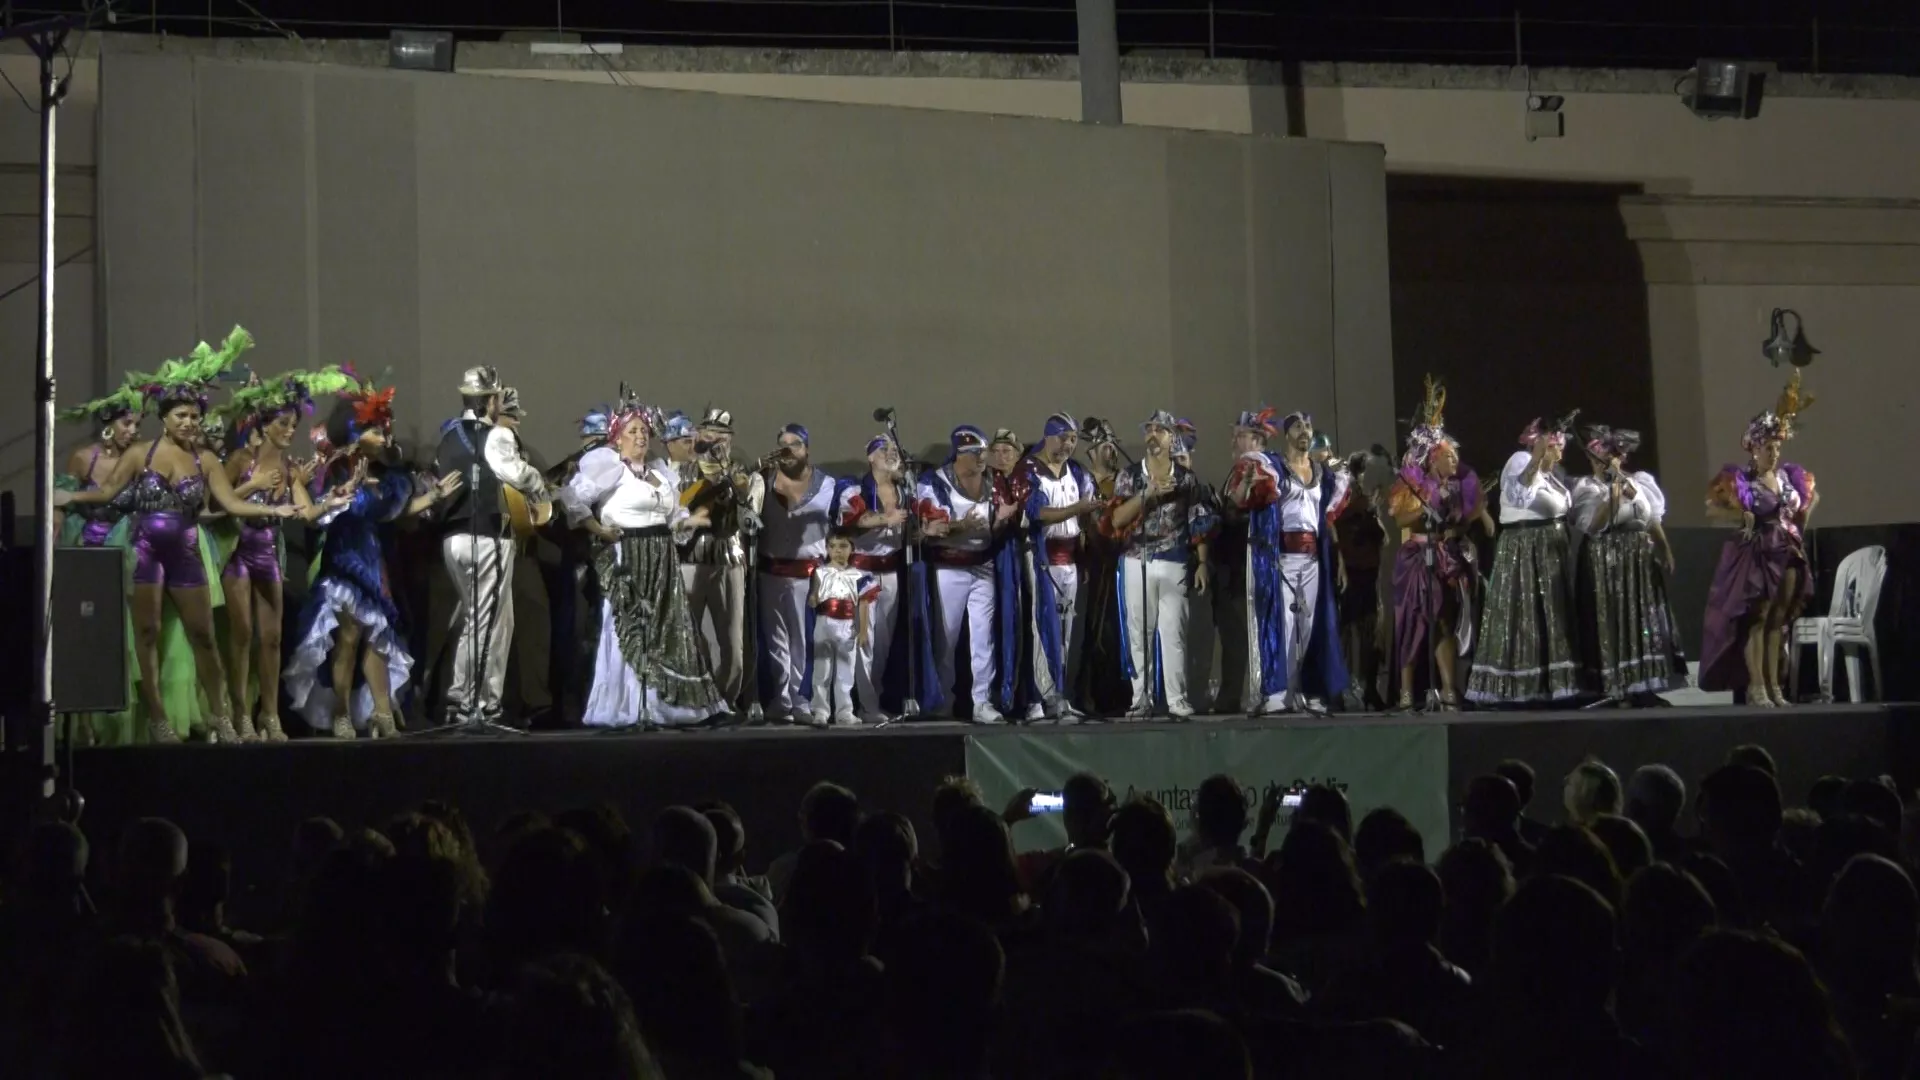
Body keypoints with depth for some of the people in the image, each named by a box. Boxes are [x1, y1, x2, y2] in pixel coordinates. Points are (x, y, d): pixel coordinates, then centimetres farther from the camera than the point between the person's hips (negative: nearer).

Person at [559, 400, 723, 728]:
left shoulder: (661, 471, 18)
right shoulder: (609, 465, -4)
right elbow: (571, 498, -11)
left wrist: (689, 521, 1)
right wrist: (599, 531, -15)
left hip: (662, 560, 7)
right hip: (625, 558, -7)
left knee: (664, 630, 6)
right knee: (627, 630, -7)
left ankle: (659, 706, 12)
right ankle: (624, 709, -4)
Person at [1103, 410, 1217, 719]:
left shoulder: (1186, 479, 5)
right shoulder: (1129, 477, 4)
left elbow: (1199, 524, 6)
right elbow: (1116, 519, -7)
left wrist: (1202, 563, -1)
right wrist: (1148, 493, -17)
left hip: (1174, 564, -1)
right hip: (1137, 563, 1)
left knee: (1173, 632, -3)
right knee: (1139, 633, 3)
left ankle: (1177, 700, -1)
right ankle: (1142, 699, 8)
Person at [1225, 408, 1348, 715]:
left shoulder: (1325, 473, 17)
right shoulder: (1269, 465, 0)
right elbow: (1239, 500, -13)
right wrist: (1246, 478, -30)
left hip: (1313, 558, 5)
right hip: (1279, 557, -5)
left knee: (1311, 624, 3)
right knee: (1280, 622, -10)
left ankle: (1307, 693, 7)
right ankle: (1276, 693, -11)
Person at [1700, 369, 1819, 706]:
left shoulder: (1790, 476, 9)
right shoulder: (1739, 480, -8)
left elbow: (1813, 496, 27)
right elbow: (1711, 510, -14)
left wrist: (1802, 522, 13)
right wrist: (1744, 517, -21)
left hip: (1787, 554, 5)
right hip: (1756, 554, -5)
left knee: (1778, 620, 7)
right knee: (1756, 619, -6)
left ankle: (1773, 685, 11)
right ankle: (1756, 686, -5)